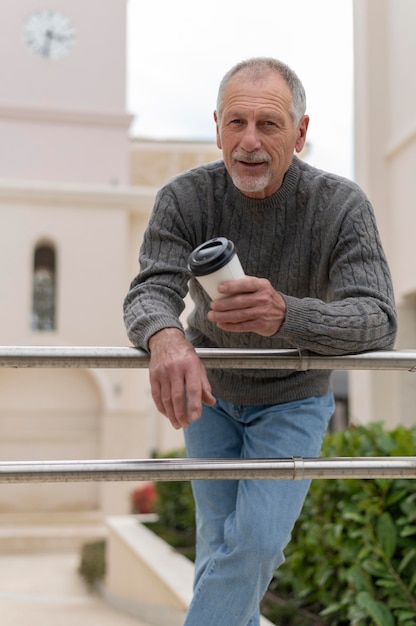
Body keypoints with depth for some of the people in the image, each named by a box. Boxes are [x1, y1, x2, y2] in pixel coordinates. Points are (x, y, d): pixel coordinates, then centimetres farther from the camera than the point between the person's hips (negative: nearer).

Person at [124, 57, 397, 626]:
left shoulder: (341, 205, -23)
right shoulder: (186, 197, -19)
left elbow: (378, 321, -32)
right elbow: (150, 291, -28)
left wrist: (284, 315, -53)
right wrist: (165, 337, -54)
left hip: (294, 398, -1)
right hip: (209, 391, 2)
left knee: (257, 541, -12)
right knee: (218, 542, 9)